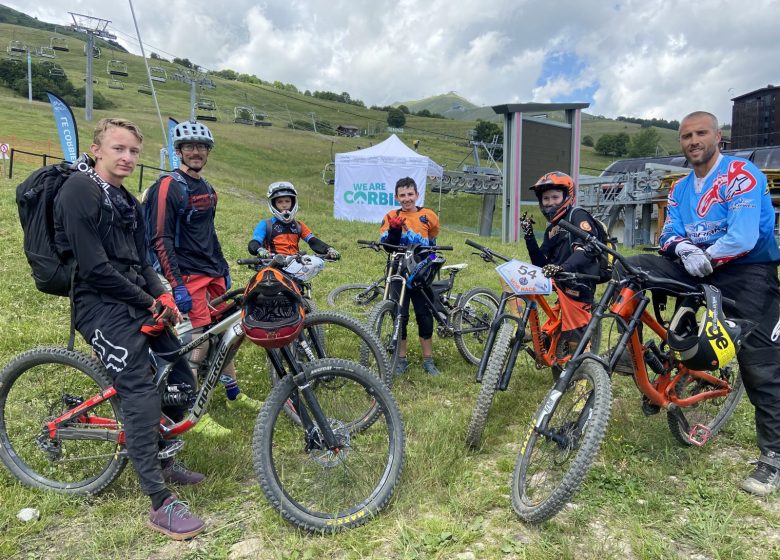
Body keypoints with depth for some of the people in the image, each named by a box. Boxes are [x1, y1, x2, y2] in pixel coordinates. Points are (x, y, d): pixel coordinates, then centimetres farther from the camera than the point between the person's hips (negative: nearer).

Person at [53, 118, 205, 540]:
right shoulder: (80, 191, -11)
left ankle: (161, 461, 29)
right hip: (102, 307, -9)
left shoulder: (128, 202, 17)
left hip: (136, 303, 9)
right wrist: (149, 303, -13)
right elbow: (95, 268, -19)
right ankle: (160, 505, -5)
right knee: (142, 396, -14)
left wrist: (163, 296, -1)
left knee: (181, 380, 8)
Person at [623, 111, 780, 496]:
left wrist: (705, 257, -19)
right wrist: (683, 248, -20)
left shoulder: (742, 175, -11)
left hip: (746, 271, -6)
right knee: (631, 268, -12)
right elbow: (669, 233, 1)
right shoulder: (680, 188, 11)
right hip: (696, 266, 6)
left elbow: (743, 238, -22)